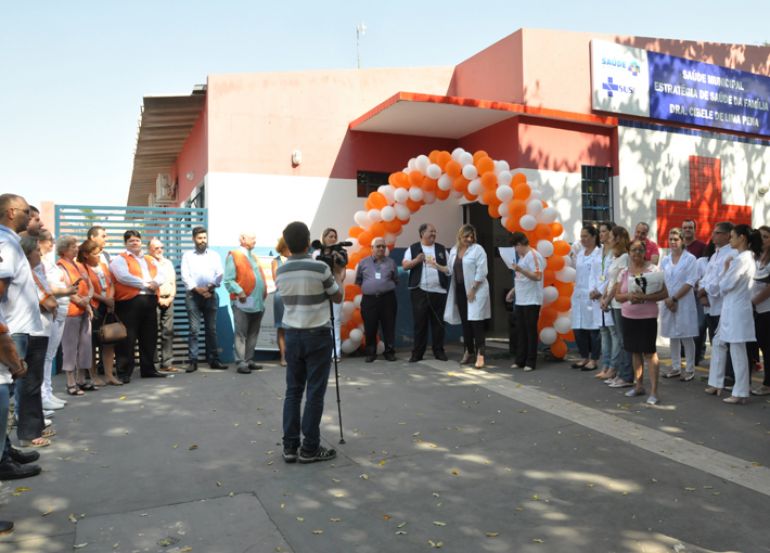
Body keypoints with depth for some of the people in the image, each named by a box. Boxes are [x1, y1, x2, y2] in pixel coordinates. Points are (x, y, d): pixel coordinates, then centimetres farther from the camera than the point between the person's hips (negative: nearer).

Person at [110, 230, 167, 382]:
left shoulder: (151, 260, 21)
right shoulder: (119, 259, 2)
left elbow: (160, 276, 10)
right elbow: (123, 277, -14)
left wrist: (155, 283, -13)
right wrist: (145, 284, -11)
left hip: (150, 300, 6)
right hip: (129, 301, -6)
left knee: (149, 337, 11)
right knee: (127, 339, -5)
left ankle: (148, 369, 21)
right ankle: (124, 372, 0)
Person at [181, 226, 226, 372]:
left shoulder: (214, 255, 12)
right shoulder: (187, 255, 9)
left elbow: (220, 274, 1)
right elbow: (185, 276, -1)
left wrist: (210, 287, -13)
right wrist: (197, 289, -13)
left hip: (211, 295, 1)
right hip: (193, 295, -1)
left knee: (211, 329, 4)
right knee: (194, 329, -5)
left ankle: (213, 359, 9)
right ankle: (193, 361, -2)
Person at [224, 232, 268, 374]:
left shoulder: (253, 256, 21)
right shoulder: (234, 256, -3)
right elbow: (228, 280, -11)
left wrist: (264, 291, 10)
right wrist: (239, 292, -21)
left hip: (258, 302, 7)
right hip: (243, 302, -7)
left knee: (253, 334, 10)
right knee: (241, 334, -3)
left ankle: (249, 360, 18)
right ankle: (241, 362, -2)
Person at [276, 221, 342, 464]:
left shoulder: (280, 272, 3)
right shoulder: (320, 268, -13)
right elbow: (338, 298, -1)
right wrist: (337, 273, 13)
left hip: (292, 335, 5)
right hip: (317, 335, -5)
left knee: (293, 391, 10)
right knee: (314, 393, 2)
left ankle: (290, 446, 13)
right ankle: (309, 448, 7)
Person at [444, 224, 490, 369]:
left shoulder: (477, 249, -7)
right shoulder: (454, 250, 11)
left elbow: (481, 272, -13)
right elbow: (450, 270, 14)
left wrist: (473, 290, -16)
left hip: (476, 291, -5)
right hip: (460, 291, 6)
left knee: (476, 322, -9)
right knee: (465, 322, 10)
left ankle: (480, 354, -7)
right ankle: (468, 351, 21)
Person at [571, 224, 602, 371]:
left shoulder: (600, 253, -7)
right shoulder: (579, 253, 16)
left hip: (593, 295, -7)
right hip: (579, 295, 7)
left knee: (593, 328, 0)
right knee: (578, 328, 9)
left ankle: (594, 360, 10)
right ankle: (584, 357, 22)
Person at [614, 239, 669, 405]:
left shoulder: (653, 269, -6)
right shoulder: (624, 272, 7)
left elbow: (664, 293, -9)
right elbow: (617, 296, 9)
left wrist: (645, 297, -22)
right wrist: (629, 296, -12)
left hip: (648, 317, -4)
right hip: (628, 317, 5)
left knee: (649, 352, -5)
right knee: (635, 351, 13)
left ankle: (654, 391, -1)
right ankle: (639, 385, 26)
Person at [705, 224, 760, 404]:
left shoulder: (741, 259, -18)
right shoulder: (747, 257, 12)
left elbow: (725, 285, -17)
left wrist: (725, 269, 0)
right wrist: (726, 270, 0)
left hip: (736, 310, -10)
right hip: (731, 309, 10)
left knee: (737, 350, -2)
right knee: (718, 343, 17)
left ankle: (741, 393, 7)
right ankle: (717, 384, 25)